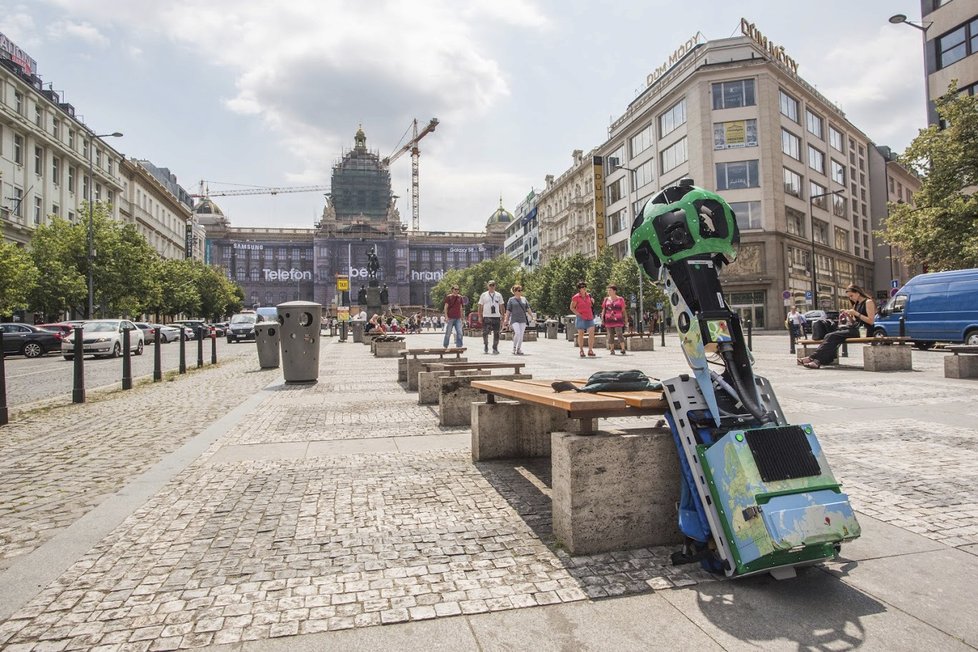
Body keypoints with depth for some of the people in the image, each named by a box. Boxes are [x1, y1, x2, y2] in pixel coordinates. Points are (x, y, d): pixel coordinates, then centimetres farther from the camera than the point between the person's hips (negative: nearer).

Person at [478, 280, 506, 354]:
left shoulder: (498, 295, 10)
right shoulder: (484, 295, 6)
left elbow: (502, 306, 12)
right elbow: (480, 306, 6)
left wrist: (503, 317, 6)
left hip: (496, 317, 1)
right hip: (486, 317, -1)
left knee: (496, 333, 2)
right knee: (485, 333, -4)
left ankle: (495, 349, 11)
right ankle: (485, 345, 19)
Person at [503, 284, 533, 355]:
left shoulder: (524, 299, 12)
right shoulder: (511, 300, 2)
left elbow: (528, 309, 13)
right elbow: (508, 310, 1)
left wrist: (532, 316, 5)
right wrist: (506, 320, -3)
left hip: (523, 320, 4)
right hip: (514, 319, -4)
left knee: (521, 335, 2)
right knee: (517, 333, -18)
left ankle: (518, 349, 12)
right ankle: (514, 348, -1)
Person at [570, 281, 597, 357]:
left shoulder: (588, 296, 10)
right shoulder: (576, 297, -5)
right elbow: (572, 307, -4)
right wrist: (579, 314, -13)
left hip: (589, 317, 4)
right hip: (581, 318, -4)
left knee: (591, 333, -8)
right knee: (580, 334, 3)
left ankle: (590, 351, -3)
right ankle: (581, 351, 13)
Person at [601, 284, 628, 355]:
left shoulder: (620, 299, 4)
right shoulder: (606, 299, 11)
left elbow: (623, 310, 5)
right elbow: (603, 310, 11)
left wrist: (626, 319, -2)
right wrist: (602, 318, 0)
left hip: (618, 320, -3)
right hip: (608, 320, 3)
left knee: (619, 334, -12)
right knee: (610, 336, 1)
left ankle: (623, 349, -8)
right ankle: (612, 350, 6)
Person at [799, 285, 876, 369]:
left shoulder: (868, 302, -2)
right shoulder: (856, 304, 23)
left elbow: (871, 321, -13)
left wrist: (856, 313, -14)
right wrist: (848, 315, 5)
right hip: (855, 328, 8)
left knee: (832, 336, -23)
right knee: (830, 336, -16)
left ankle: (813, 358, -27)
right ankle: (818, 361, -30)